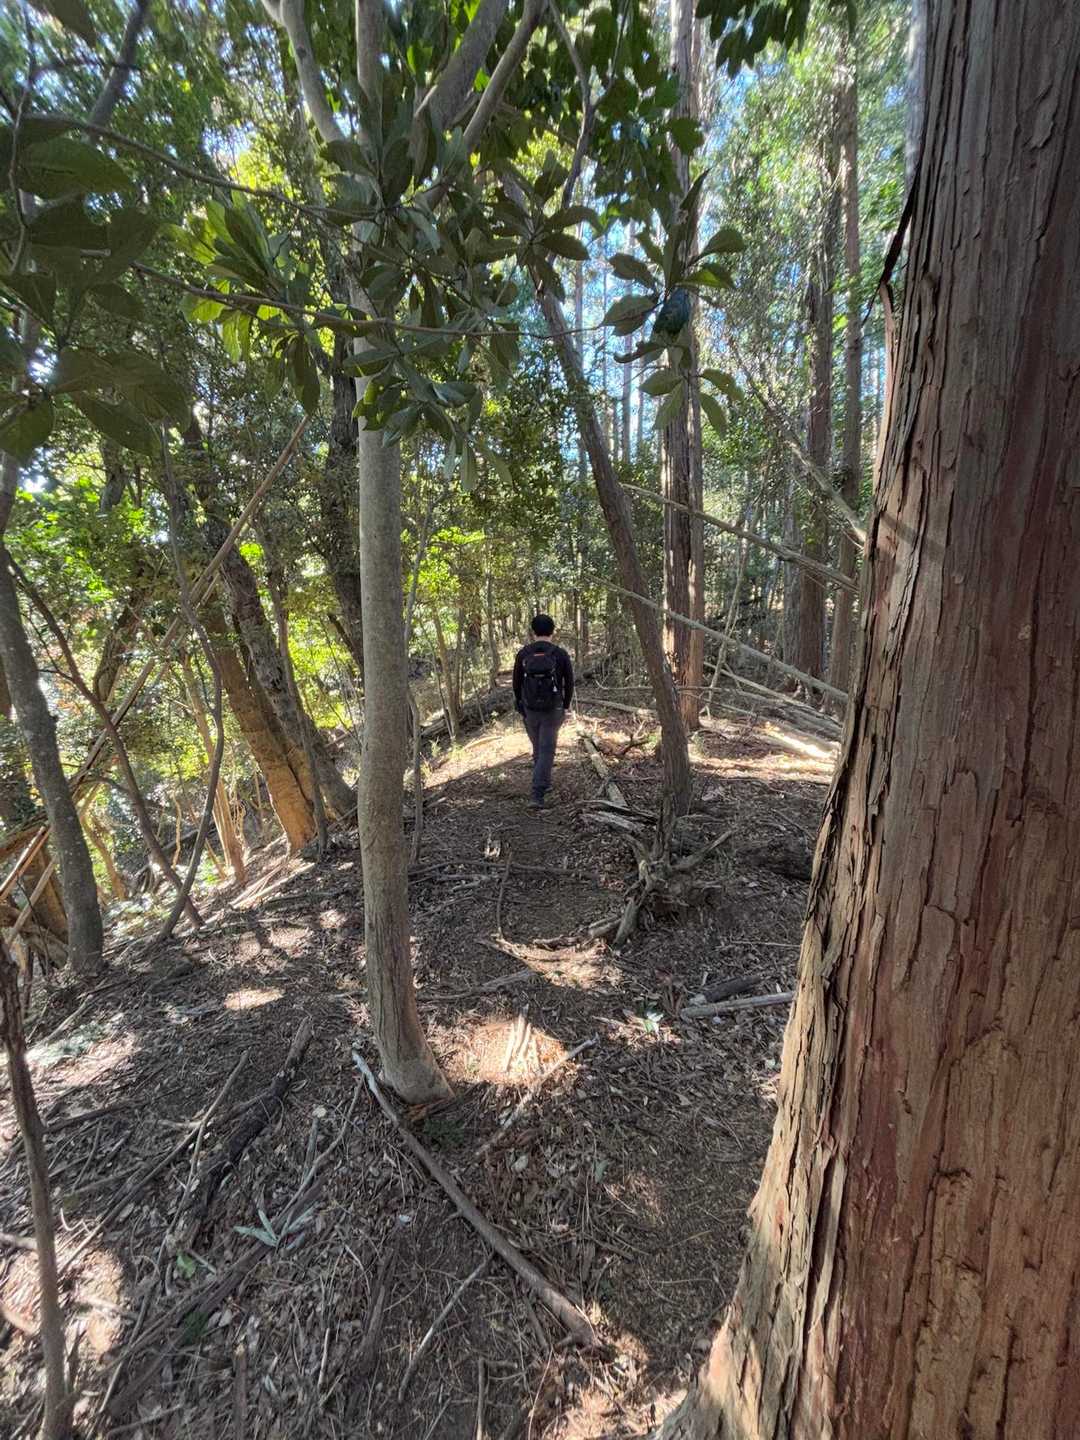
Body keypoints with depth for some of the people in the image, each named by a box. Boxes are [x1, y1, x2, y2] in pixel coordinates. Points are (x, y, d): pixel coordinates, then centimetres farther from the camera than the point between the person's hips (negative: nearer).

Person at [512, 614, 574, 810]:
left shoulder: (523, 653, -6)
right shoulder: (561, 654, -10)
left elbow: (517, 683, 1)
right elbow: (569, 683, -3)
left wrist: (521, 708, 15)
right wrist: (565, 707, 12)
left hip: (530, 710, 2)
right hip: (552, 711, -2)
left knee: (538, 748, 23)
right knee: (546, 752, 2)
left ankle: (544, 783, 39)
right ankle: (537, 796, -8)